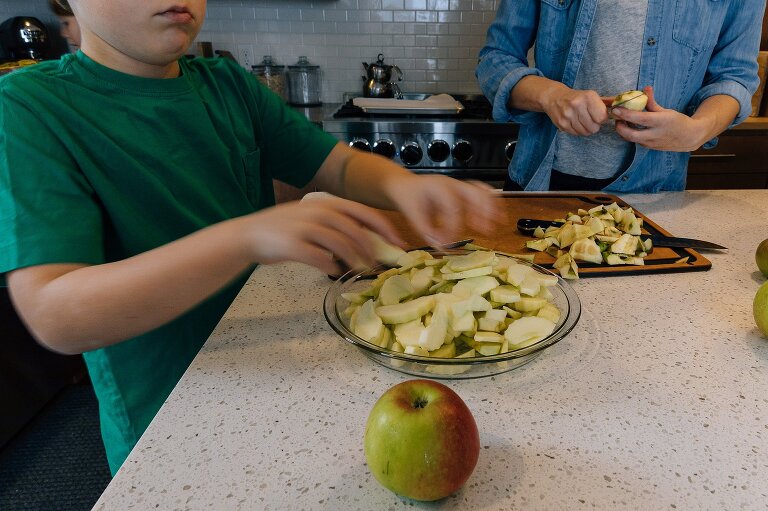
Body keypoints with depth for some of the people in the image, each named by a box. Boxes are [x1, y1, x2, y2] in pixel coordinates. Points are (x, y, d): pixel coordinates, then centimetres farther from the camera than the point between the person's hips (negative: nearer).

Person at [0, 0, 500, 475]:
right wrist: (250, 237, -41)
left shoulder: (229, 85, -2)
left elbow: (341, 165, -3)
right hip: (168, 423, -4)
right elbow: (55, 317, -28)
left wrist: (400, 183, -26)